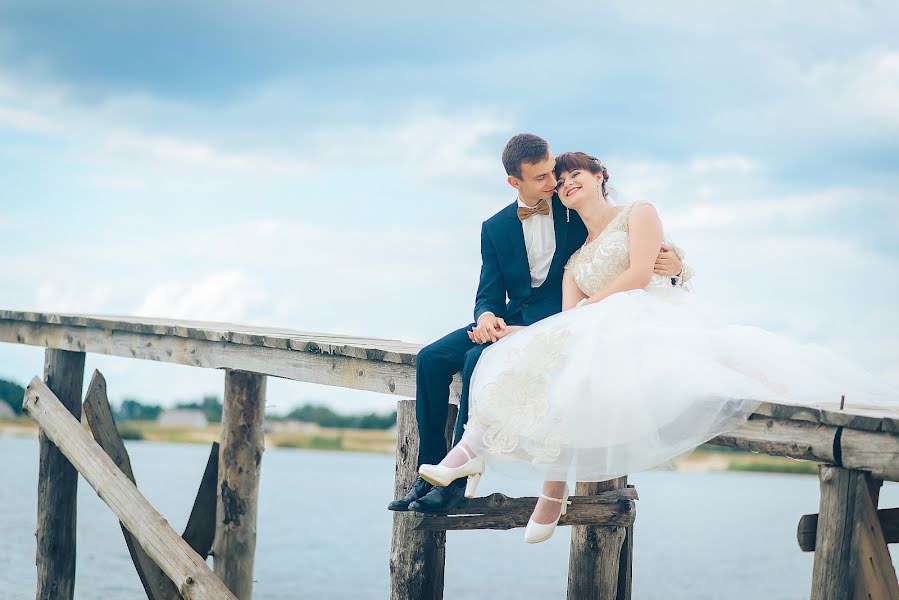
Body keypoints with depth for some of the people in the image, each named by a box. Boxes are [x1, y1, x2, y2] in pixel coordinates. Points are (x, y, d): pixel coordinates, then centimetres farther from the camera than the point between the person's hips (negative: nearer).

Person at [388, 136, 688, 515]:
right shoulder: (495, 228, 10)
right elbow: (489, 294, 5)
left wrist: (673, 265, -24)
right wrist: (486, 317, -20)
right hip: (513, 321, 5)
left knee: (479, 359, -30)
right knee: (431, 358, -16)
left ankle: (459, 479, -26)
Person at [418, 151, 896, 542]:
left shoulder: (638, 214, 15)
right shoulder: (574, 260, 32)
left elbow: (638, 275, -2)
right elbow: (566, 323, 16)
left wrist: (585, 310, -2)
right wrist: (521, 331, 1)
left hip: (652, 318, -6)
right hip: (600, 333, 6)